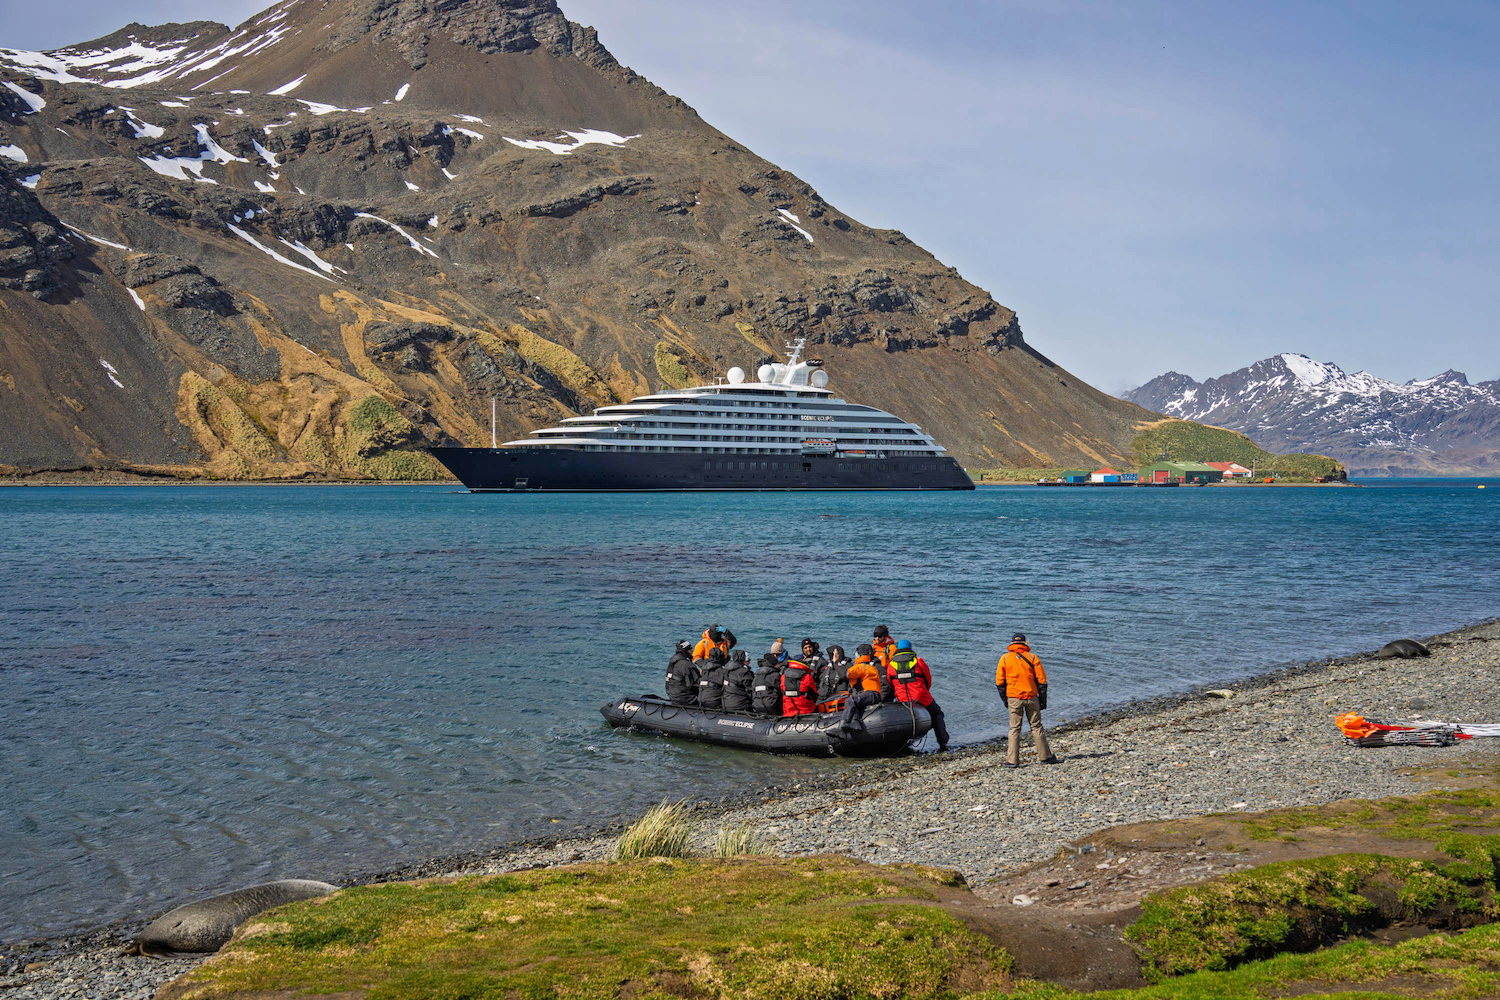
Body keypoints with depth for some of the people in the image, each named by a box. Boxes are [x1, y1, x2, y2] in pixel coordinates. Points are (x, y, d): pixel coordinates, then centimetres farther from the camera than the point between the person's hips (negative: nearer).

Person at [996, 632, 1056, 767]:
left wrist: (1004, 699, 13)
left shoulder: (1005, 658, 2)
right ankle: (1045, 756, 13)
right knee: (1036, 726, 11)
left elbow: (999, 682, 3)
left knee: (1015, 729, 3)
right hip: (1031, 697, 0)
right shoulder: (1032, 657, 2)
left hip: (1014, 698, 0)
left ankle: (1012, 760, -2)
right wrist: (1043, 700, 6)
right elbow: (1041, 680, 0)